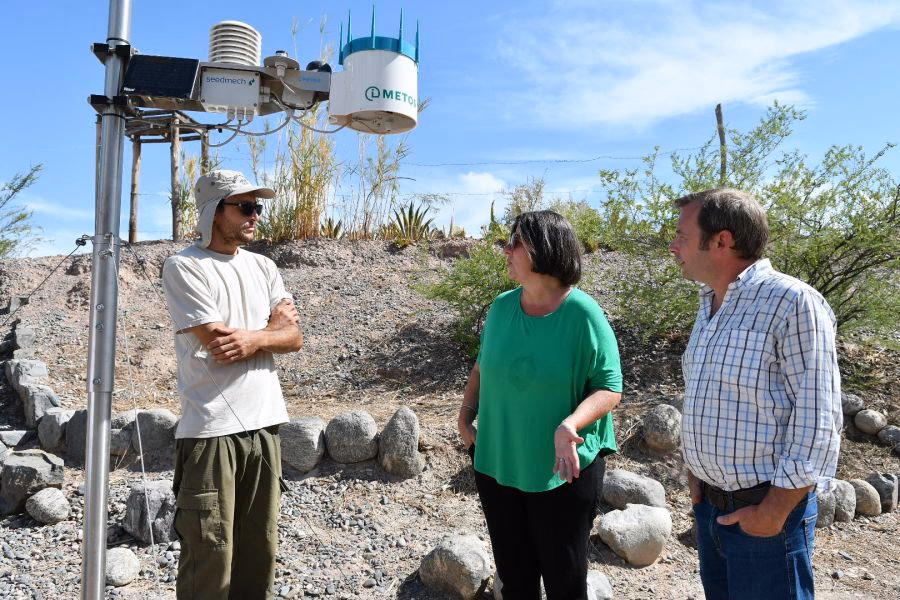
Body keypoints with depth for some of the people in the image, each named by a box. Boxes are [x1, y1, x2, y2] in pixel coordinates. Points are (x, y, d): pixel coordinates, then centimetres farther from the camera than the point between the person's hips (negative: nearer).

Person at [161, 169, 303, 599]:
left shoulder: (263, 268, 13)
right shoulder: (184, 268, -6)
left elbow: (294, 337, 6)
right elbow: (220, 343, -15)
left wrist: (253, 338, -13)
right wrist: (272, 327, -1)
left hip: (263, 423, 6)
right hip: (211, 429, -6)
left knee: (260, 548, 12)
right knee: (210, 556, 0)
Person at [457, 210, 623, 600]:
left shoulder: (583, 313, -15)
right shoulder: (502, 307, 0)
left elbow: (610, 388, -13)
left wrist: (570, 424, -29)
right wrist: (465, 416, 2)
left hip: (563, 473, -4)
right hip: (496, 467, 5)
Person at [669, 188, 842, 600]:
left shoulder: (793, 303, -18)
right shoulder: (709, 304, 7)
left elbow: (817, 421, -20)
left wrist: (773, 512, -17)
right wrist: (693, 470, 8)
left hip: (764, 508, -7)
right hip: (709, 504, 7)